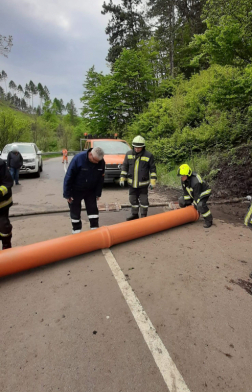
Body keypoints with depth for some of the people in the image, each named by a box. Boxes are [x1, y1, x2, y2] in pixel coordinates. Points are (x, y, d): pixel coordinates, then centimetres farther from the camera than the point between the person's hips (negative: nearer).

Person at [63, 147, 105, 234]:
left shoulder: (101, 162, -14)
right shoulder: (78, 158, -27)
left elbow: (101, 178, 0)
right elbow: (69, 177, -21)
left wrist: (98, 193, 3)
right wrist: (67, 194, -17)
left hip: (90, 190, 3)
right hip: (76, 190, -3)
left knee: (93, 209, 4)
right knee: (75, 211, 7)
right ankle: (76, 230, 23)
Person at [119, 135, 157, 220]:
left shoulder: (149, 156, -8)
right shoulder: (129, 154, 1)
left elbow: (152, 169, -4)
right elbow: (124, 167, 8)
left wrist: (153, 182, -10)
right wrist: (122, 178, 3)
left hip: (143, 184, -4)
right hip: (132, 183, 4)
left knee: (143, 200, 4)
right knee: (133, 200, 14)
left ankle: (144, 216, 21)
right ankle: (134, 214, 31)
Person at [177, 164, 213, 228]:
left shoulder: (195, 182, -39)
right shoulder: (183, 179, -15)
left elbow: (197, 195, -29)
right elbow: (186, 192, -6)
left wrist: (195, 205, -19)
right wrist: (187, 203, -4)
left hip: (203, 193, -8)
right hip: (193, 193, 8)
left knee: (200, 205, -36)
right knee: (181, 200, 1)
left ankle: (208, 220, -12)